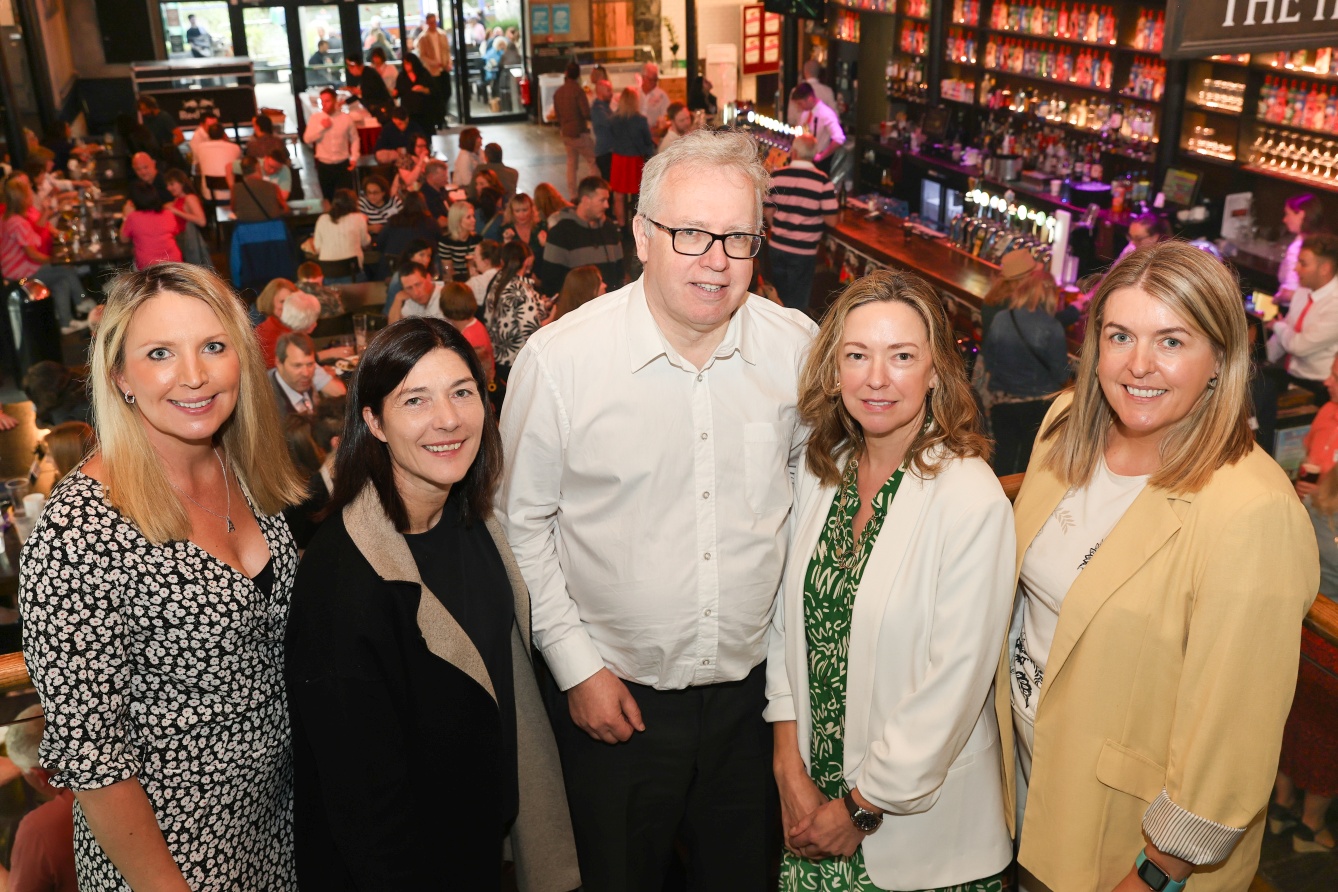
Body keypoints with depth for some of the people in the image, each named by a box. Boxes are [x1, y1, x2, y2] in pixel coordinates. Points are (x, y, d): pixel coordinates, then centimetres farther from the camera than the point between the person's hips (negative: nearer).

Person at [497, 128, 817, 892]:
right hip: (615, 696, -2)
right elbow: (521, 524, -5)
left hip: (753, 689, 2)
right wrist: (577, 665, -6)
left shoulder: (797, 347, -8)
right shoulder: (559, 359, -15)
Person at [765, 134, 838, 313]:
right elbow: (831, 221, -13)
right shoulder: (823, 181, -14)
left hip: (776, 247, 3)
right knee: (797, 304, 9)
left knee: (779, 299, 21)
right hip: (804, 251, -3)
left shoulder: (777, 176, -4)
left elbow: (769, 212, 6)